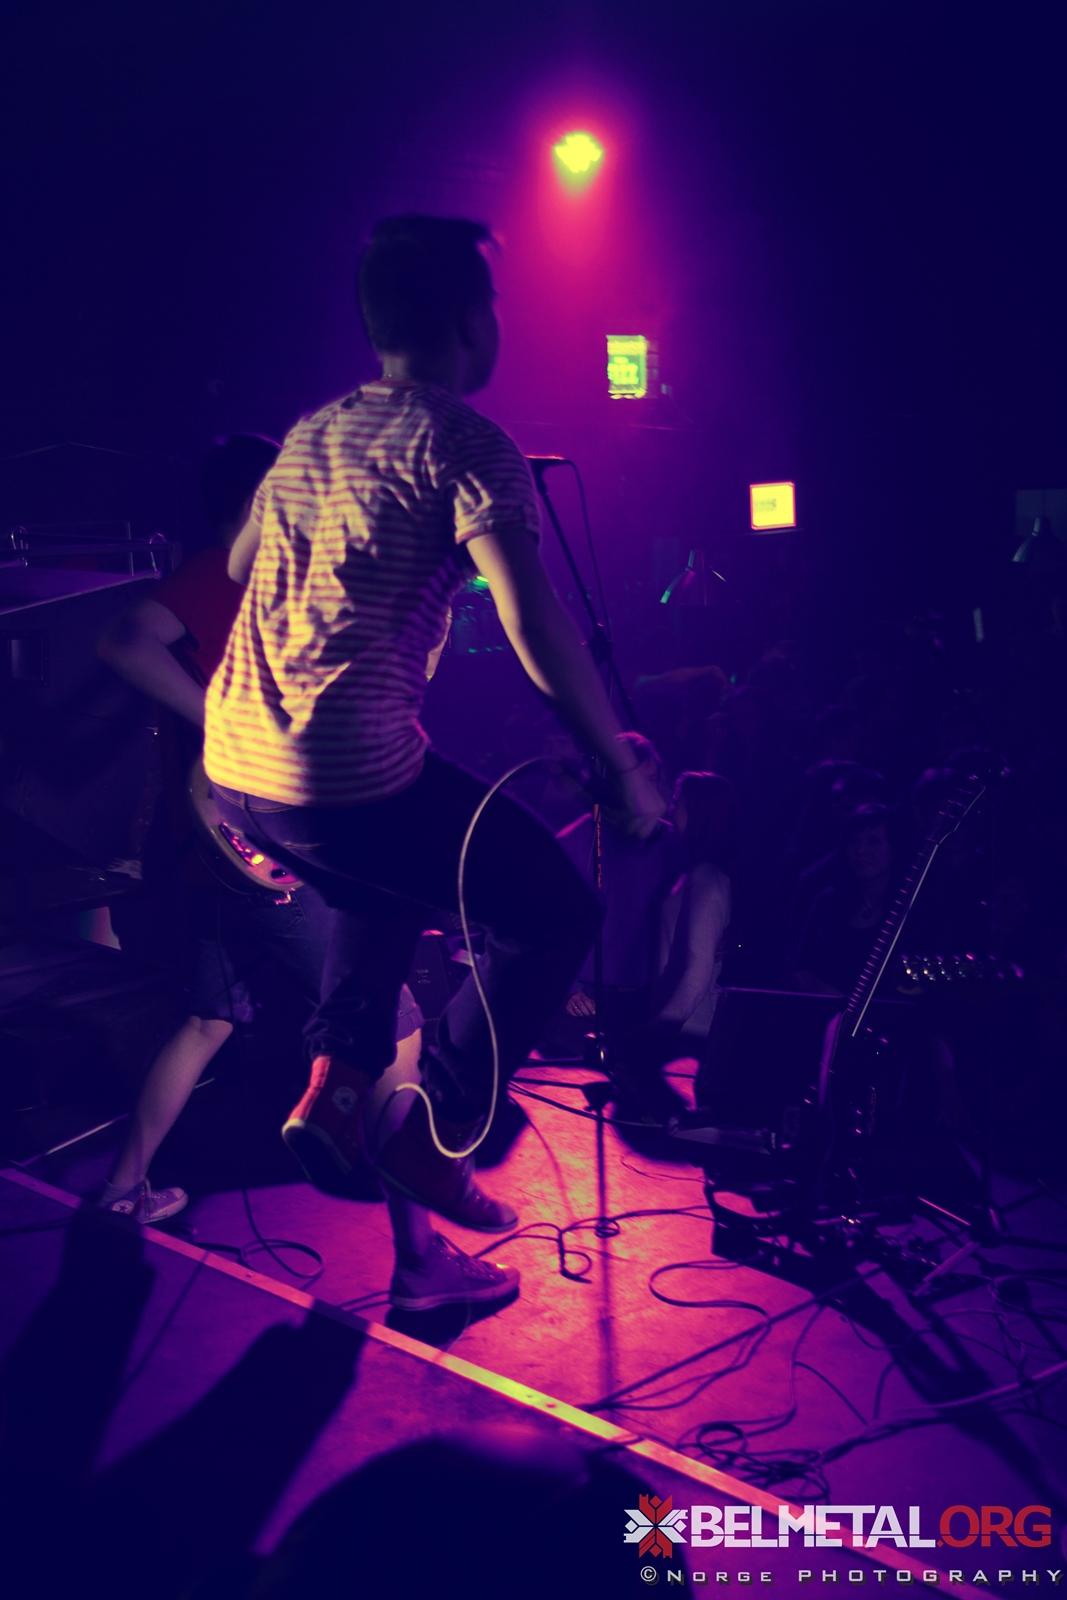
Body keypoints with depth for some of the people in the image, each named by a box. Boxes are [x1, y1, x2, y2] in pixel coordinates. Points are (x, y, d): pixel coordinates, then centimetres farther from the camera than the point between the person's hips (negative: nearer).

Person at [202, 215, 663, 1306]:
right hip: (347, 777, -8)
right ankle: (434, 1139, 9)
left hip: (230, 764, 8)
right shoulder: (465, 444, -6)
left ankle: (335, 1081, 24)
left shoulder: (306, 436, 18)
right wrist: (621, 771, -6)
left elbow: (240, 566, 33)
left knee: (390, 882, 36)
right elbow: (537, 630, -16)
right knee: (559, 913, 8)